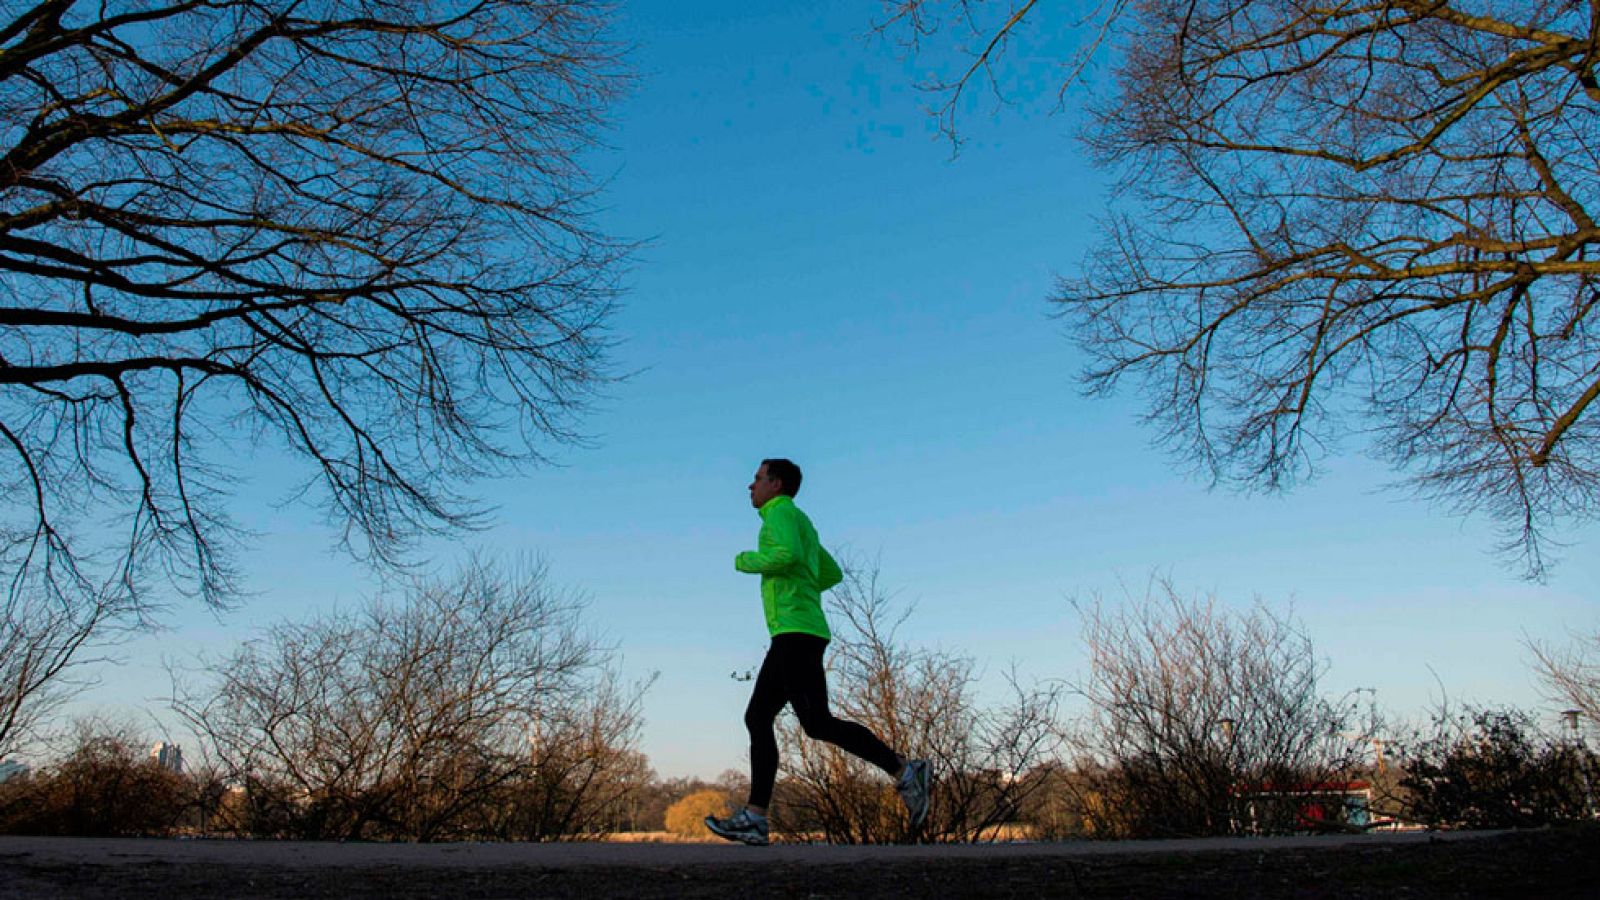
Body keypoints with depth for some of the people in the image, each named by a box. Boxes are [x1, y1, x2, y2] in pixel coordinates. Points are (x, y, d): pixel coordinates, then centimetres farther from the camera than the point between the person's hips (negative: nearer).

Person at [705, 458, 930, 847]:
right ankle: (754, 818, 0)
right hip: (795, 636, 10)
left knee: (818, 723, -14)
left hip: (796, 632, -10)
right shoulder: (801, 525, 26)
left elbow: (788, 556, -23)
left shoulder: (781, 512, -3)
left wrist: (745, 561, -6)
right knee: (757, 718, 4)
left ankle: (903, 771, -11)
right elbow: (832, 574, 33)